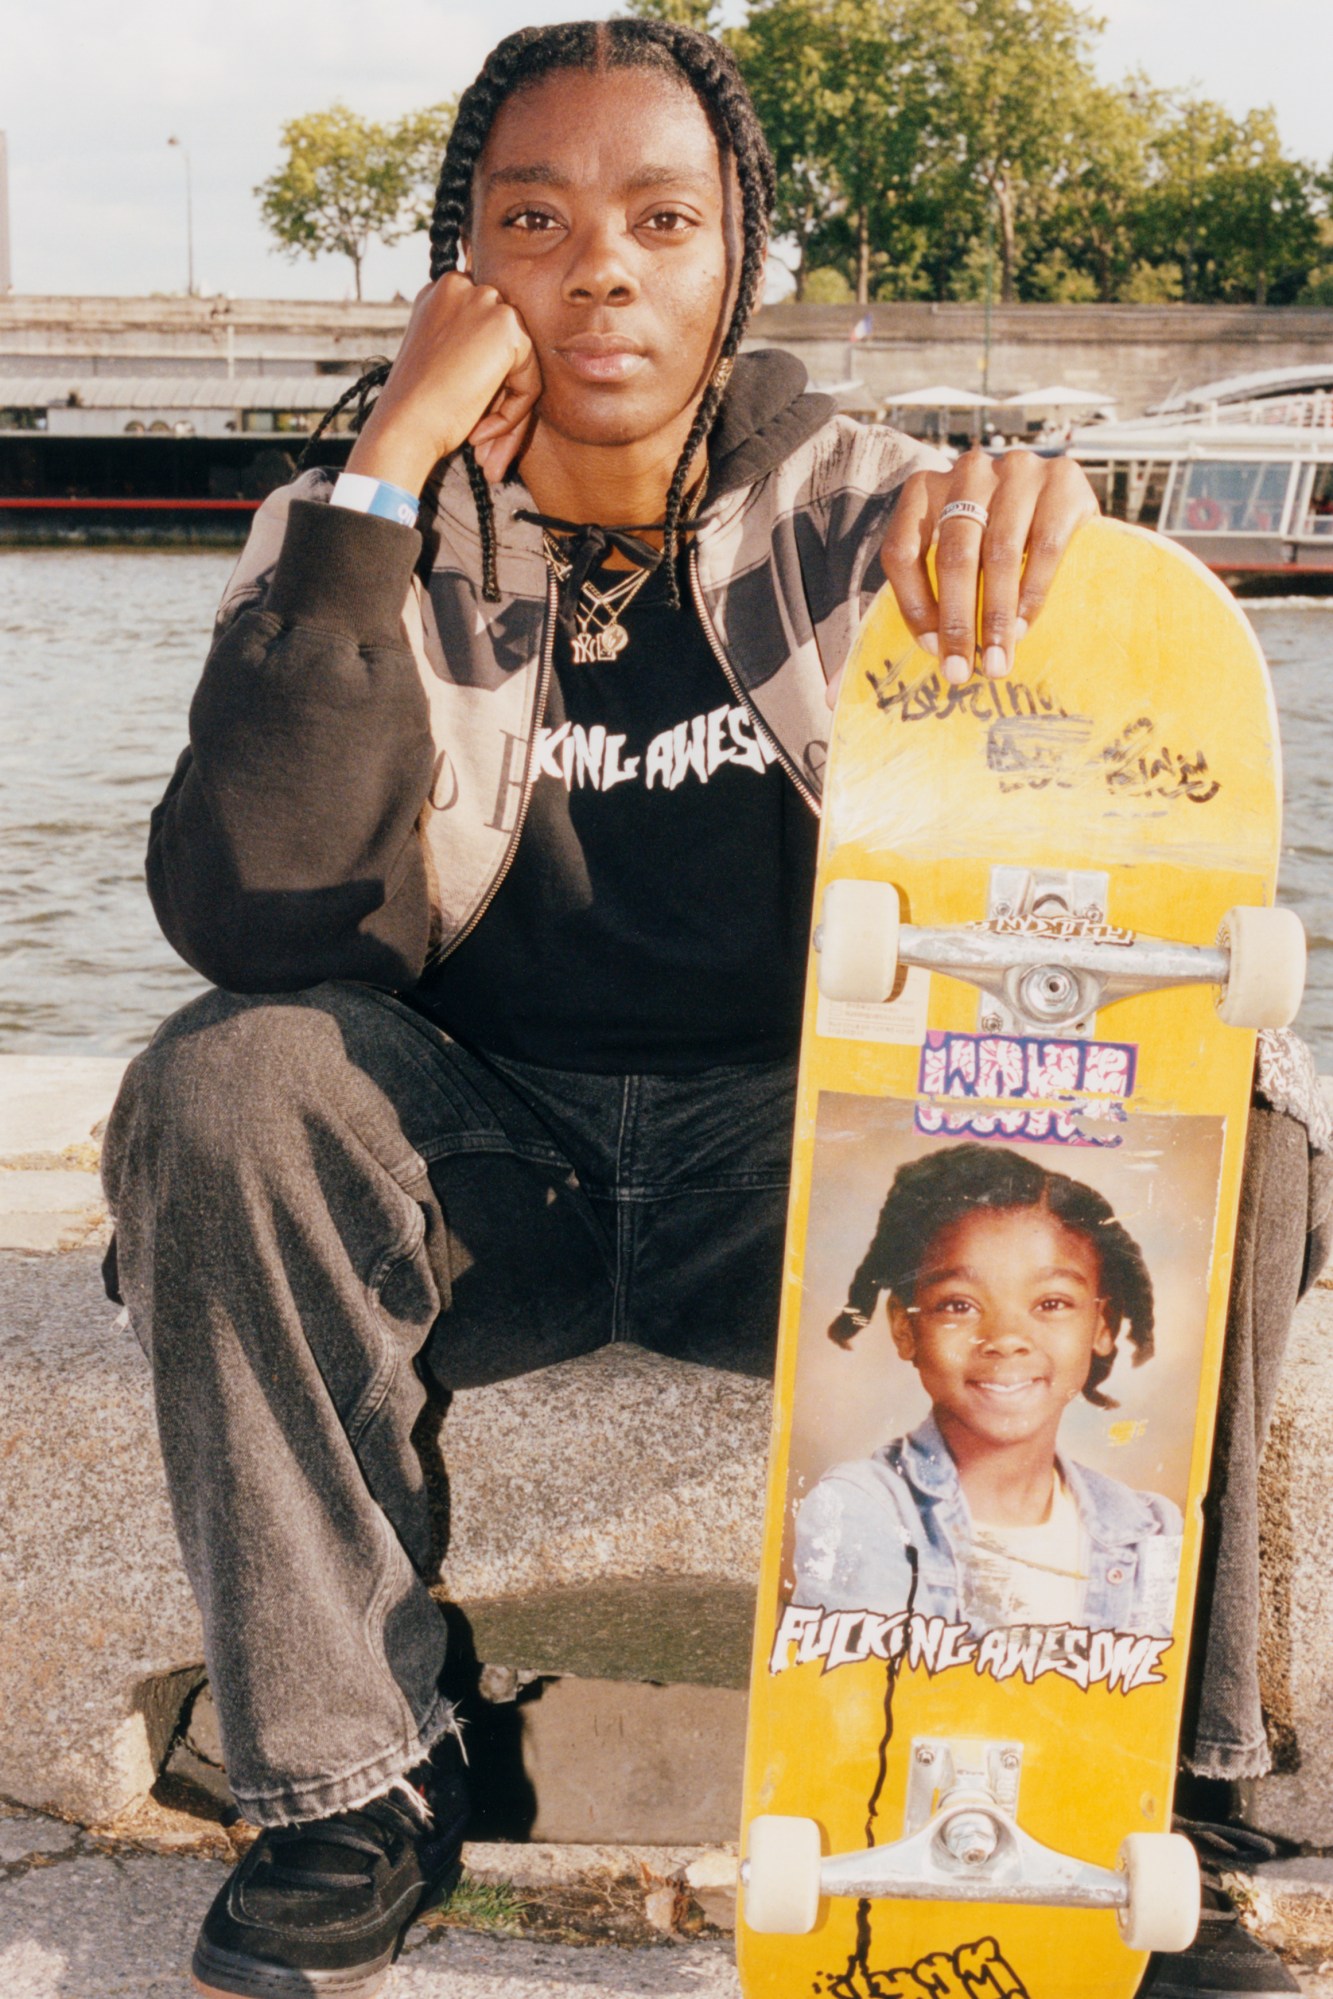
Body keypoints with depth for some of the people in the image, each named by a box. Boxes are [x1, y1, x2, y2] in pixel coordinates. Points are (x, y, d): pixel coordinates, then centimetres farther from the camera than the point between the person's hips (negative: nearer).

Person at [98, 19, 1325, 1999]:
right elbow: (249, 915, -19)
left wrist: (1040, 528, -29)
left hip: (812, 1148, 0)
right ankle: (353, 1786, -13)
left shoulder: (854, 506, 0)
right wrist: (388, 471, -22)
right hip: (479, 1157, 0)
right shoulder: (366, 536, -1)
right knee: (222, 1088, -29)